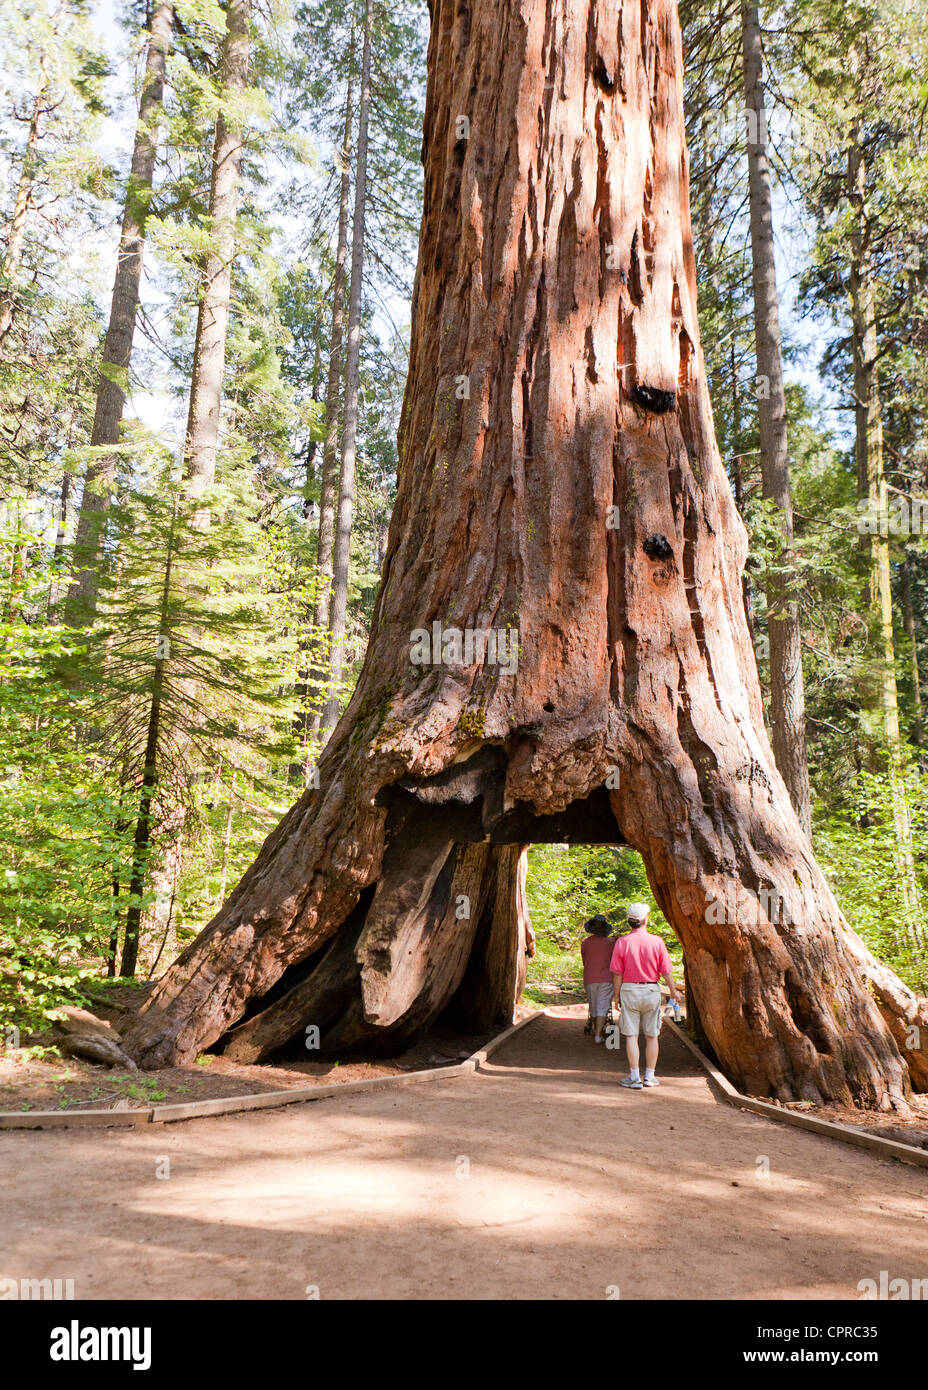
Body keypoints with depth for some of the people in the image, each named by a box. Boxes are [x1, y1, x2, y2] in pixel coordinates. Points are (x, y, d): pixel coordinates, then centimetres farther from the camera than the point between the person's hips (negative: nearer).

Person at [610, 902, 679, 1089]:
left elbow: (617, 974, -5)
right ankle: (649, 1076, 17)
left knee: (631, 1035, 4)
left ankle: (634, 1077, 5)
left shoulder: (622, 942, -7)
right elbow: (666, 972, -3)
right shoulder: (656, 941, -6)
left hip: (629, 990, -1)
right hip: (652, 990, 1)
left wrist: (617, 995, 6)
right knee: (651, 1035, 12)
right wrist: (673, 991, 11)